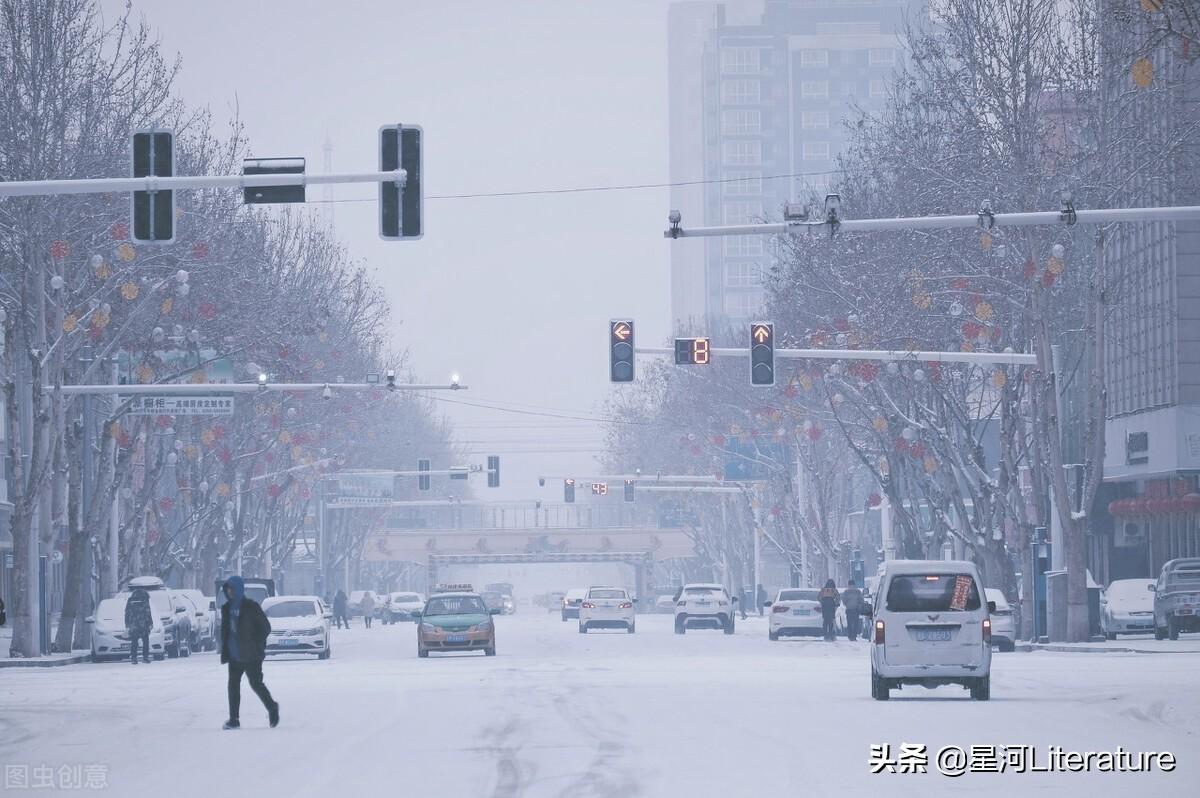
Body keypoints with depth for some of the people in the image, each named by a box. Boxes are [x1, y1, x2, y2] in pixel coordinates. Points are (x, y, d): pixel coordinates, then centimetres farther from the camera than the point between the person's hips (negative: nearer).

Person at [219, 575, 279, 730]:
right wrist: (224, 652, 9)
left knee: (255, 683, -3)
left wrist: (257, 645, -10)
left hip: (251, 655, -6)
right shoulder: (227, 608, 10)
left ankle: (272, 707, 20)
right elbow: (224, 630, 17)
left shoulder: (251, 607, -8)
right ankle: (233, 719, 2)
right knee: (233, 685, 0)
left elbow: (266, 627, -6)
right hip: (235, 655, 6)